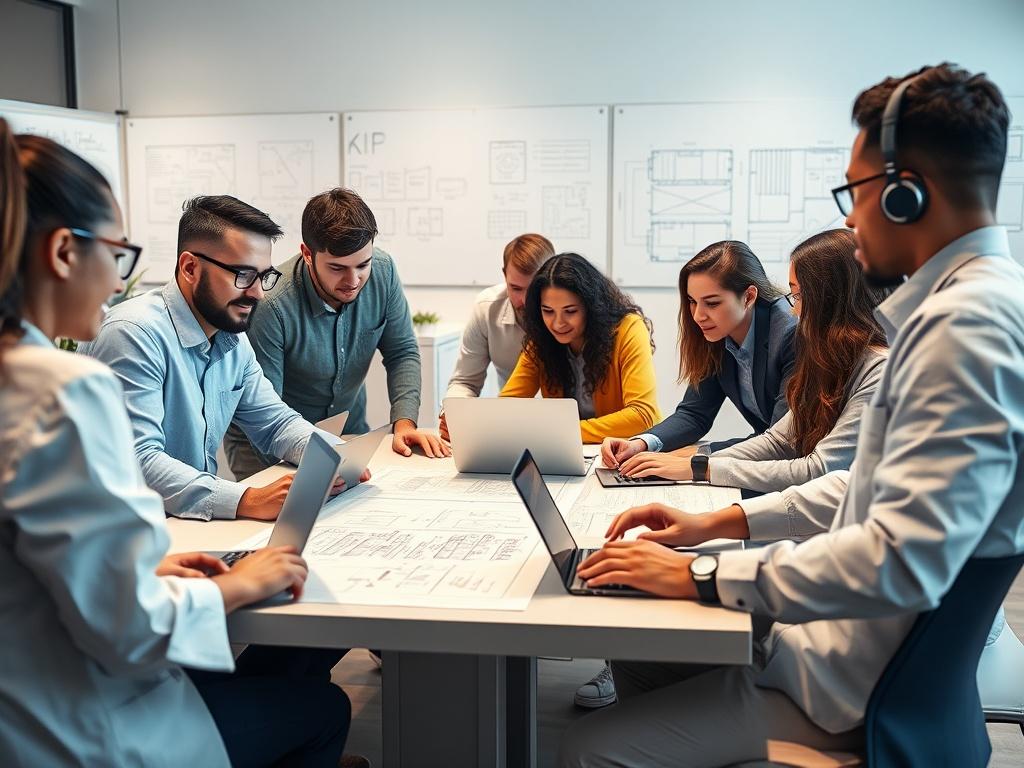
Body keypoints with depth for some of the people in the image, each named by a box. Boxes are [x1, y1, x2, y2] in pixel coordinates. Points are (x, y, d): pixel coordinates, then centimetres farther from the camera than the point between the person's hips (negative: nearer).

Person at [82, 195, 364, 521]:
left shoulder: (233, 341, 8)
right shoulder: (134, 334, -19)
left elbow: (275, 421, 16)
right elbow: (136, 461, -27)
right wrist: (245, 501, -36)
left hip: (200, 522, 7)